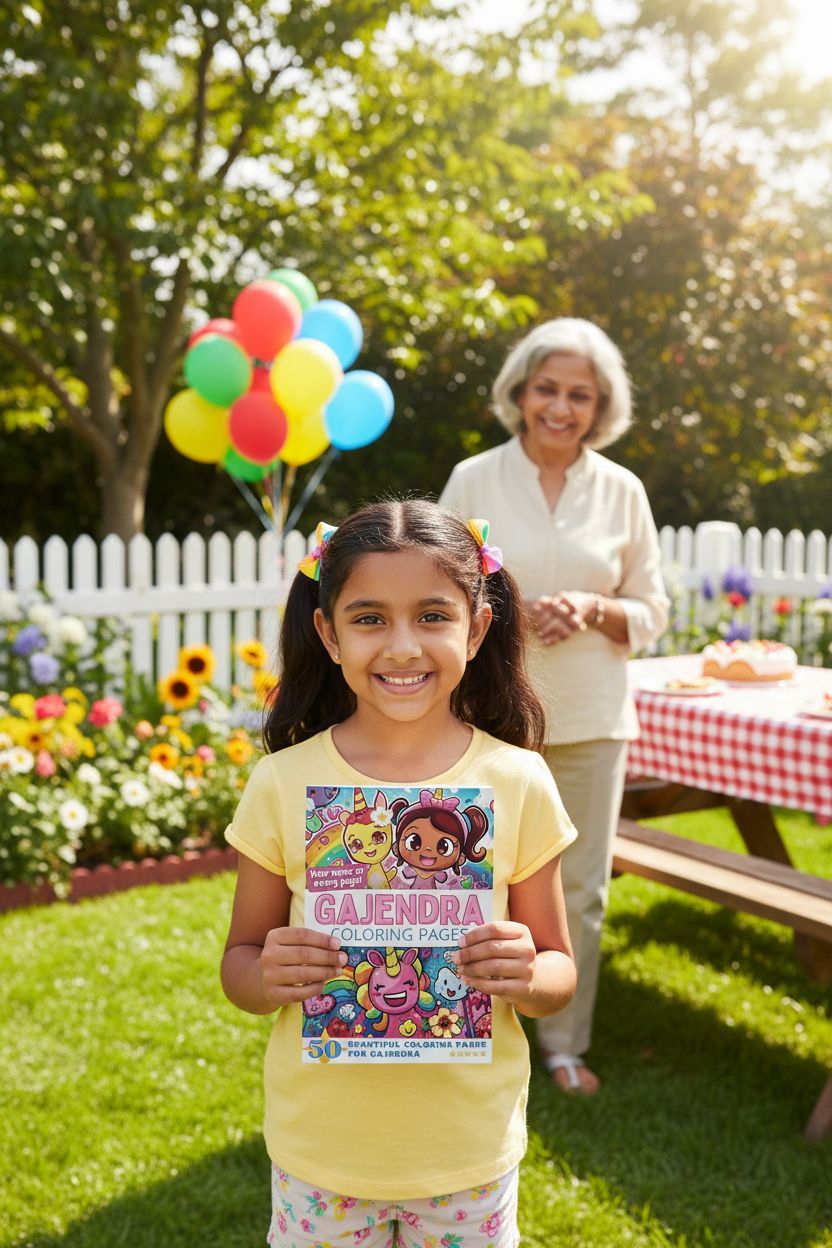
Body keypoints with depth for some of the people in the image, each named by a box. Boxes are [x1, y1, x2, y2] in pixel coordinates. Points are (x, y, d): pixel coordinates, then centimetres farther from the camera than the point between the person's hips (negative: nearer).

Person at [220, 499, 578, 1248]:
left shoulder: (517, 783, -10)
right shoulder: (284, 783, -10)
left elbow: (559, 975, -1)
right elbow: (240, 963, -1)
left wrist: (527, 975, -22)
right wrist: (270, 975, -22)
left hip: (470, 1149, 0)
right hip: (321, 1149, 0)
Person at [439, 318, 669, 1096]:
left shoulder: (622, 491, 3)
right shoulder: (474, 479, -2)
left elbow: (652, 611, 7)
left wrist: (594, 610, -14)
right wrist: (510, 612, -17)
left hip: (590, 720, 2)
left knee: (580, 888, 9)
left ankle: (565, 1040, 28)